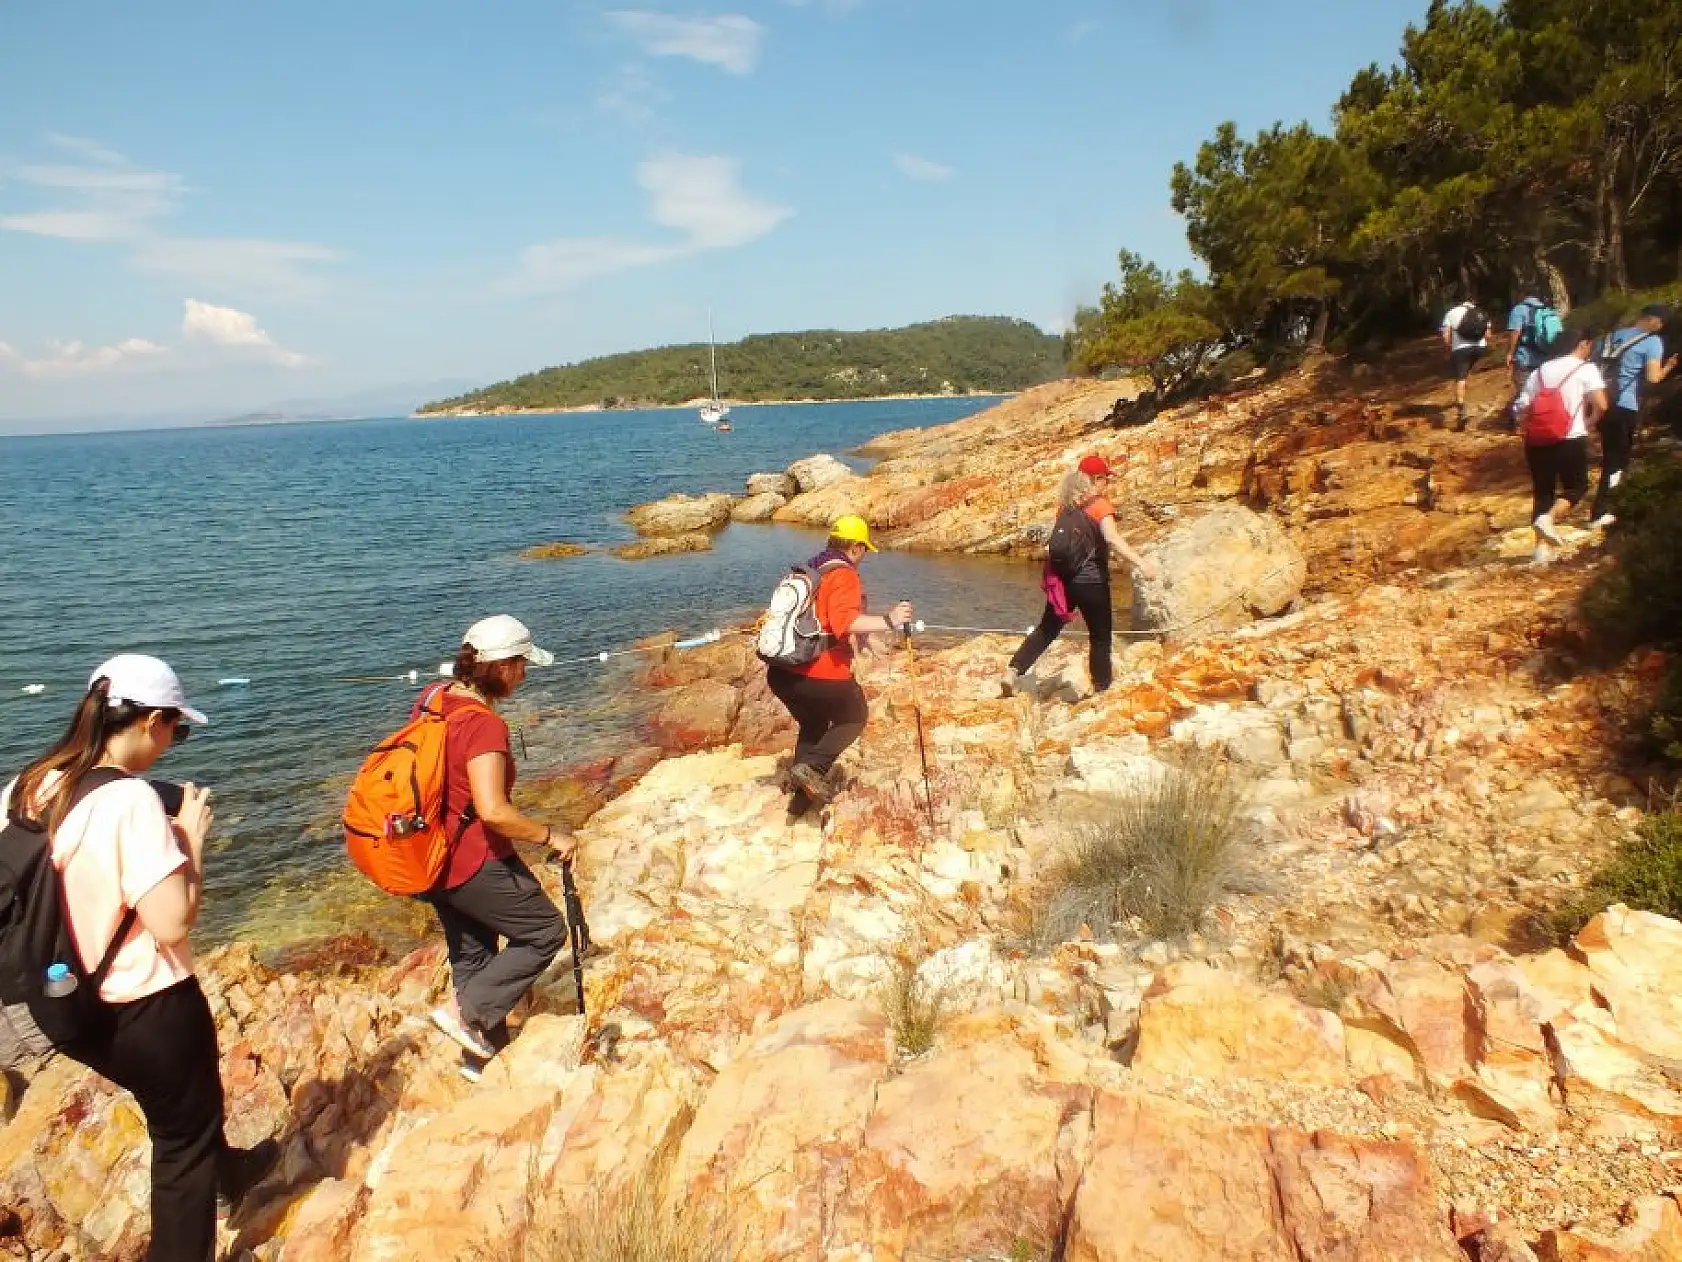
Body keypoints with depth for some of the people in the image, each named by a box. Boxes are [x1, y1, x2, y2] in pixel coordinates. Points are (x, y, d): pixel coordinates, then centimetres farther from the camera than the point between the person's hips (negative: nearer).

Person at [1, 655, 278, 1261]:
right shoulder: (130, 799, -28)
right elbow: (172, 922, -28)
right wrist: (192, 836, -15)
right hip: (146, 1009, -8)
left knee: (178, 1107, 33)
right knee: (185, 1134, 16)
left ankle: (227, 1171, 58)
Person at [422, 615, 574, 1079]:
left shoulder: (433, 697, 1)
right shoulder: (483, 724, -26)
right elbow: (492, 811, -34)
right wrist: (550, 836, -21)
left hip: (431, 855, 9)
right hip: (474, 861, -9)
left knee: (471, 954, 22)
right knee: (546, 932, 7)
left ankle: (482, 1056, 35)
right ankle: (464, 1011, 5)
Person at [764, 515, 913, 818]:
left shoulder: (806, 570, 17)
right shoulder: (843, 575, -10)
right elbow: (844, 621, -26)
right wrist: (888, 622, -29)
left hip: (780, 673, 8)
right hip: (822, 674, -8)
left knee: (813, 725, 28)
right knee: (854, 717, 18)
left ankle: (800, 804, 28)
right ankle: (811, 767, -2)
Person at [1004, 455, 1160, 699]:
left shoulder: (1067, 504, 6)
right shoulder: (1100, 505, -14)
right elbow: (1113, 539, -29)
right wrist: (1140, 562, -37)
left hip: (1064, 577, 6)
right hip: (1091, 581, -6)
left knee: (1047, 629, 16)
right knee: (1100, 637, 10)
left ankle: (1013, 672, 7)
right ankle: (1101, 687, 17)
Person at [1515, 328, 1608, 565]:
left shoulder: (1540, 371, 14)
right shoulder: (1585, 368, -1)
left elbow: (1522, 408, 10)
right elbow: (1601, 405, -12)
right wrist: (1588, 423, 5)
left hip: (1537, 441, 4)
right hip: (1571, 441, -4)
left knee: (1543, 492, 12)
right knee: (1577, 487, 14)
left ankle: (1542, 548, 8)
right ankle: (1549, 518, -13)